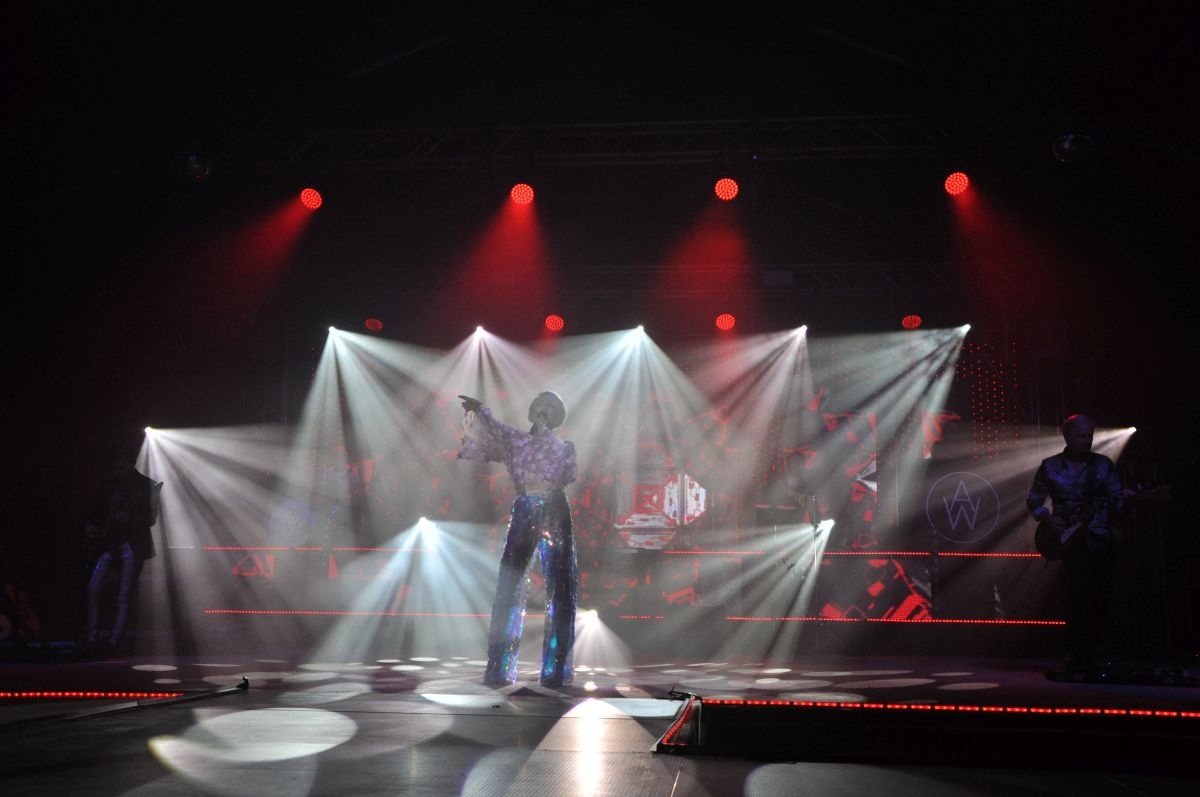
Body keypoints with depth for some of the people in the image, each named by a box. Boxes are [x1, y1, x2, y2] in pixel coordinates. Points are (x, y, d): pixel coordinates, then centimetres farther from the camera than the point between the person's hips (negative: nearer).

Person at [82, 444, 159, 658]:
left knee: (125, 596, -5)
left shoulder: (144, 485, 2)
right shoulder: (107, 484, 14)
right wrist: (89, 527, -2)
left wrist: (130, 519, -20)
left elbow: (149, 518, -2)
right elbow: (94, 512, 18)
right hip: (107, 544, 4)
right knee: (94, 588, -13)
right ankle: (92, 639, -7)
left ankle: (113, 641, -3)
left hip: (132, 545, -3)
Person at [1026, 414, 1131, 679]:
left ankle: (1091, 654, 17)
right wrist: (1048, 518, -7)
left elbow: (1116, 502, 8)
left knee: (1100, 598, 2)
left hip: (1102, 539, 3)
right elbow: (1033, 501, 11)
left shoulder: (1103, 465, 9)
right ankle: (1076, 657, -12)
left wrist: (1123, 498, -15)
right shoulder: (1050, 467, 5)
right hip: (1070, 538, -3)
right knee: (1081, 592, -17)